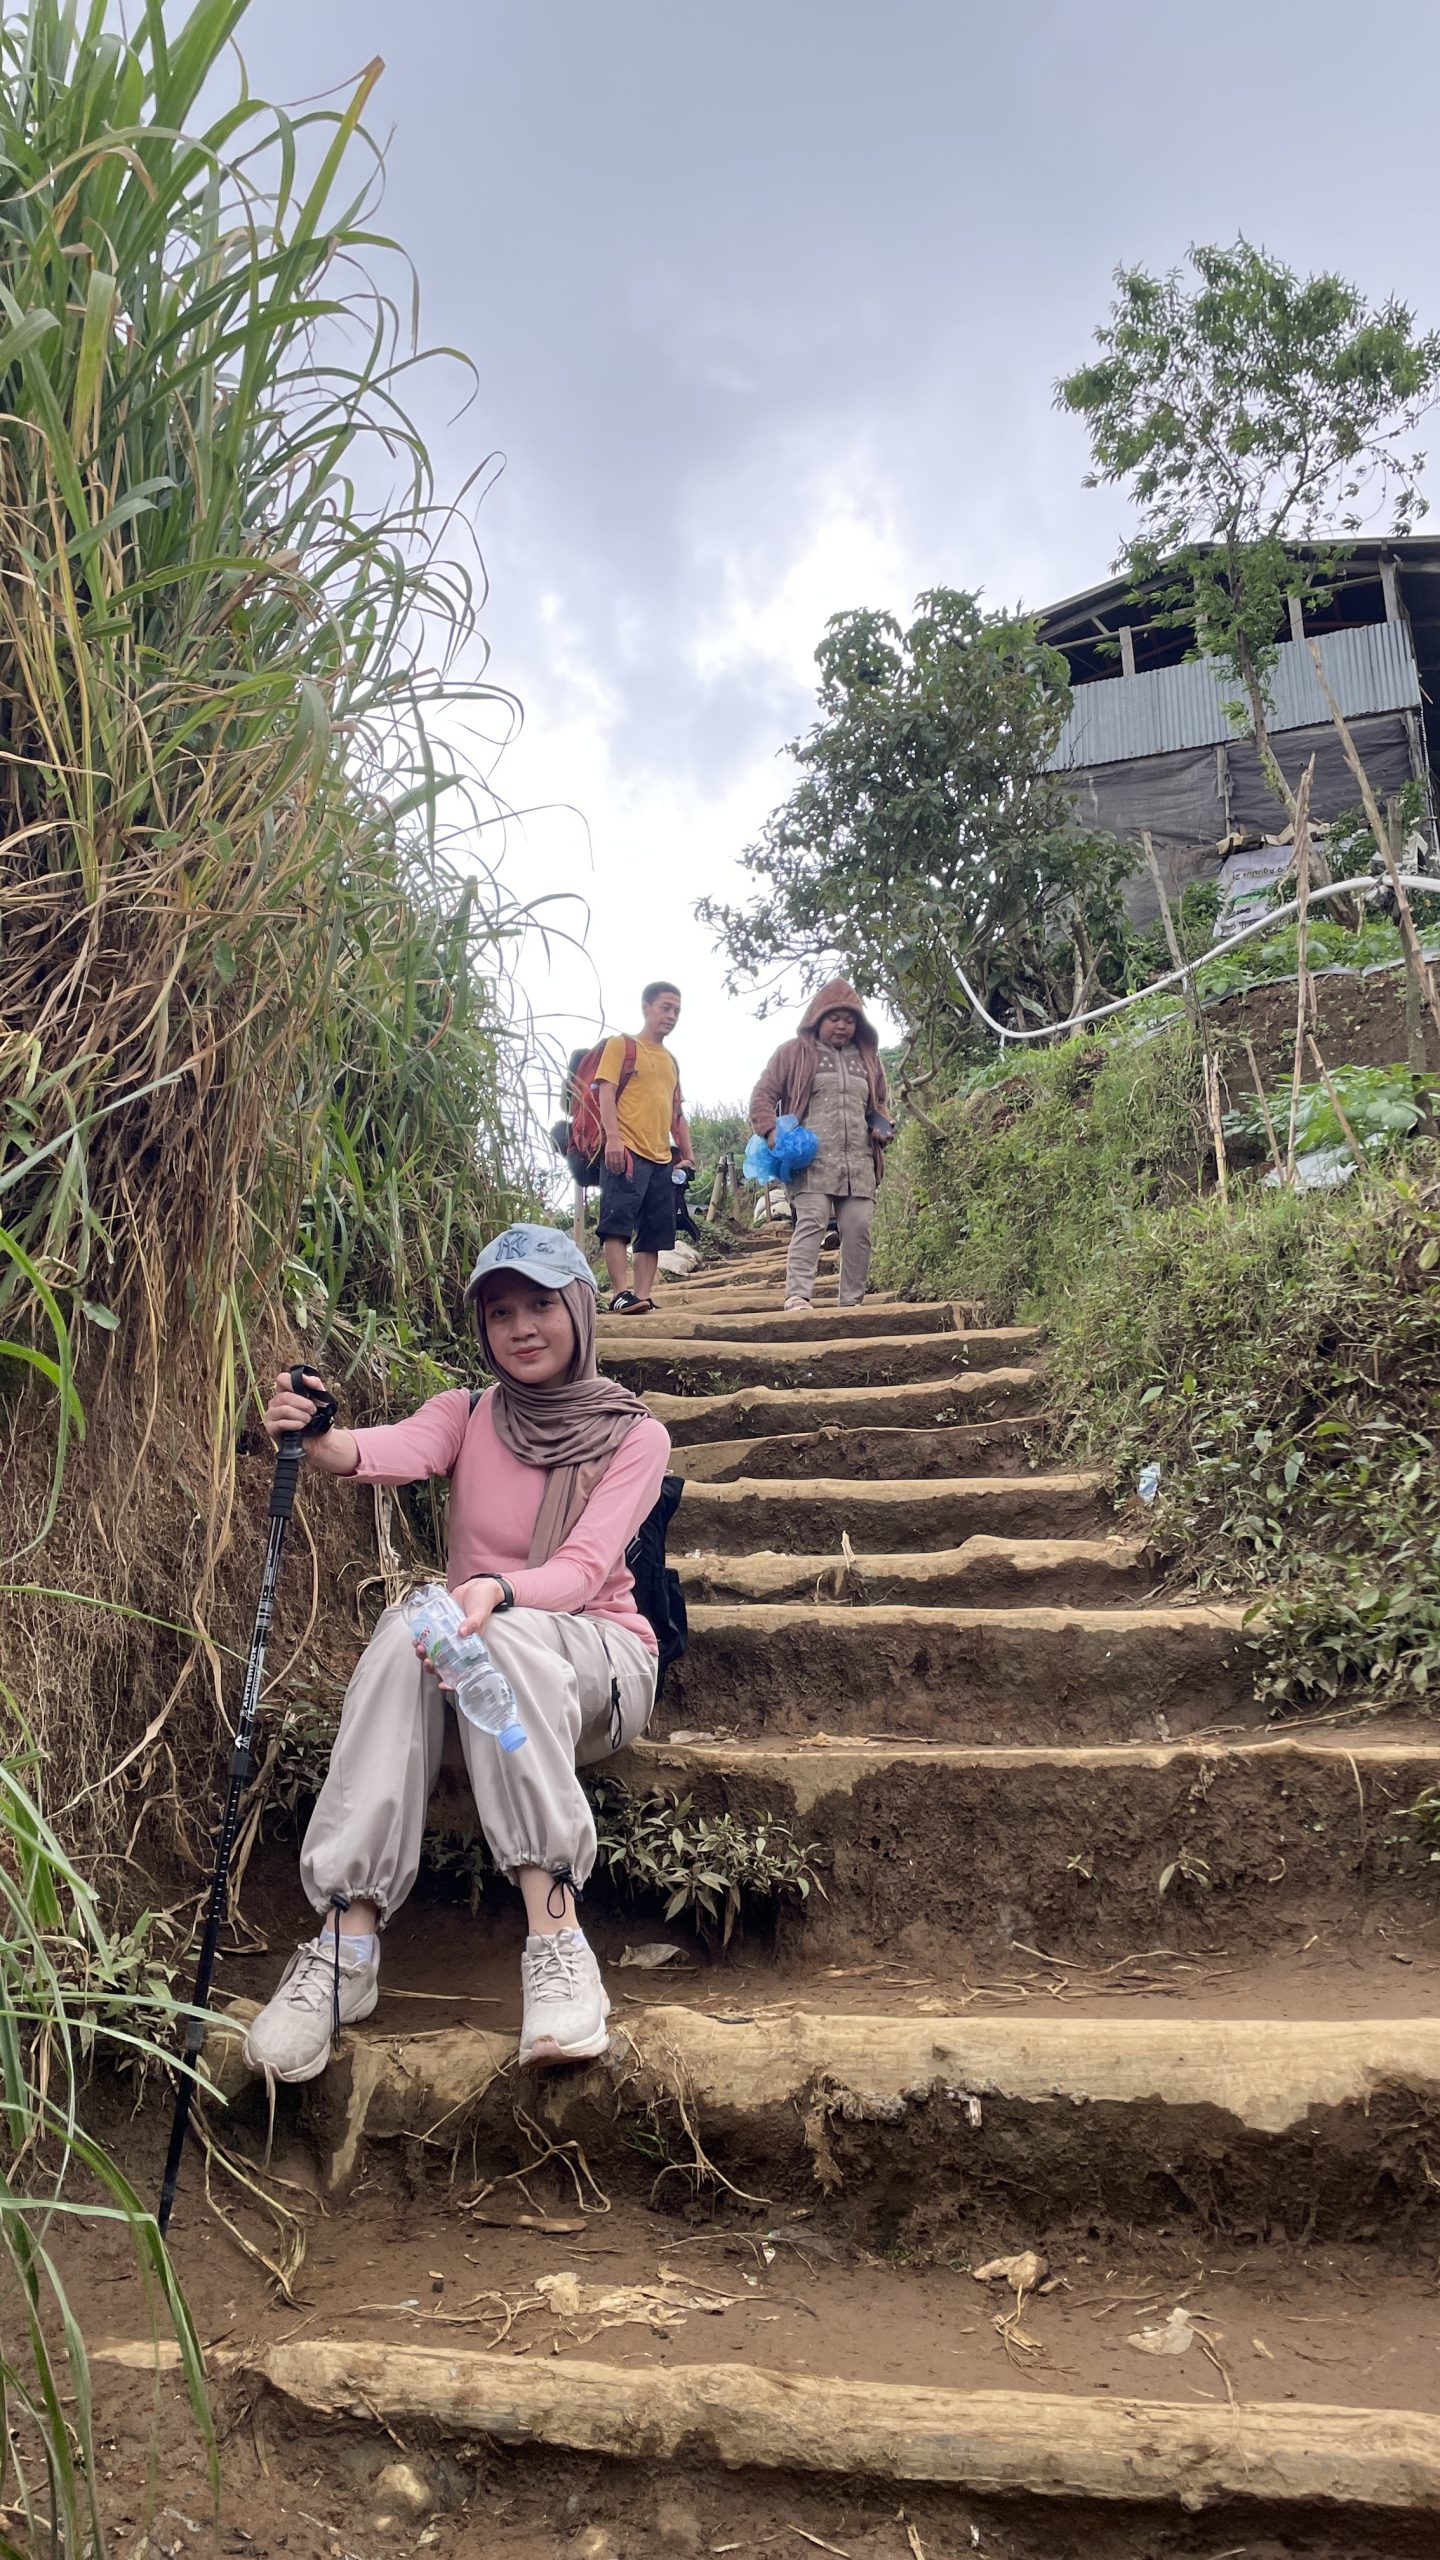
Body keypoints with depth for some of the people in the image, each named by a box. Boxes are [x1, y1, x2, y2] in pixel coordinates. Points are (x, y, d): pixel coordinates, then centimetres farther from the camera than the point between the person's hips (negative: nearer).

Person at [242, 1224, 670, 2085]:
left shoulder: (634, 1435, -1)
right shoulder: (466, 1416, 6)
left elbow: (584, 1569, -18)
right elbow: (390, 1450, -19)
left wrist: (496, 1592, -40)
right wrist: (316, 1441, -43)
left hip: (599, 1665, -2)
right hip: (479, 1656, 2)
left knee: (507, 1635, -36)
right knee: (408, 1622, -33)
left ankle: (556, 1936, -42)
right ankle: (349, 1943, -38)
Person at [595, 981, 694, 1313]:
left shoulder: (670, 1062, 24)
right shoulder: (621, 1046, 5)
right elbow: (606, 1092, -6)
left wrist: (688, 1156, 18)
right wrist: (612, 1136, -20)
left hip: (662, 1158, 7)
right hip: (627, 1152, -7)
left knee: (654, 1233, 1)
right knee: (618, 1223, -13)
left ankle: (642, 1297, 1)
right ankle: (621, 1293, -16)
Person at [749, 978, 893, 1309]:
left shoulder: (867, 1058, 22)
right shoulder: (795, 1053, 8)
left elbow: (879, 1103, 33)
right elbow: (763, 1096, 6)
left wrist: (882, 1125, 11)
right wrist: (771, 1132, -11)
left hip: (858, 1163, 5)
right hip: (812, 1160, -4)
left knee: (858, 1228, -2)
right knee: (811, 1222, -17)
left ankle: (851, 1301, 5)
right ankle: (797, 1294, -22)